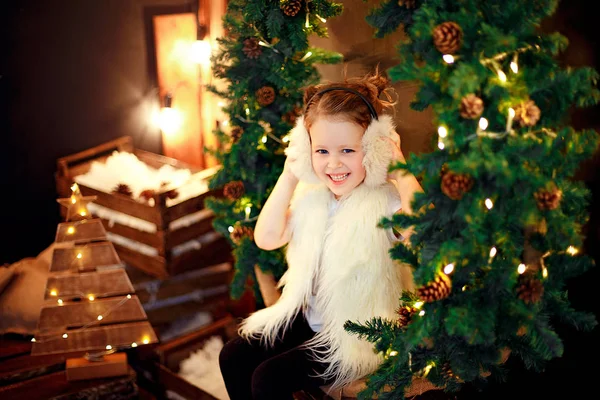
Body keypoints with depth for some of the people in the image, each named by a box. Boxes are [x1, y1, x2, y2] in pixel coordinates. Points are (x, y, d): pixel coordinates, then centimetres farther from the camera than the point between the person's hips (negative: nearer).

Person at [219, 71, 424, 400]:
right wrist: (288, 177, -8)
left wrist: (403, 171, -34)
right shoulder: (313, 195, -1)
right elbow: (266, 238, -2)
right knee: (232, 358, 2)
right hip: (308, 317, 7)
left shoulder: (385, 201, -21)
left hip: (359, 335, -7)